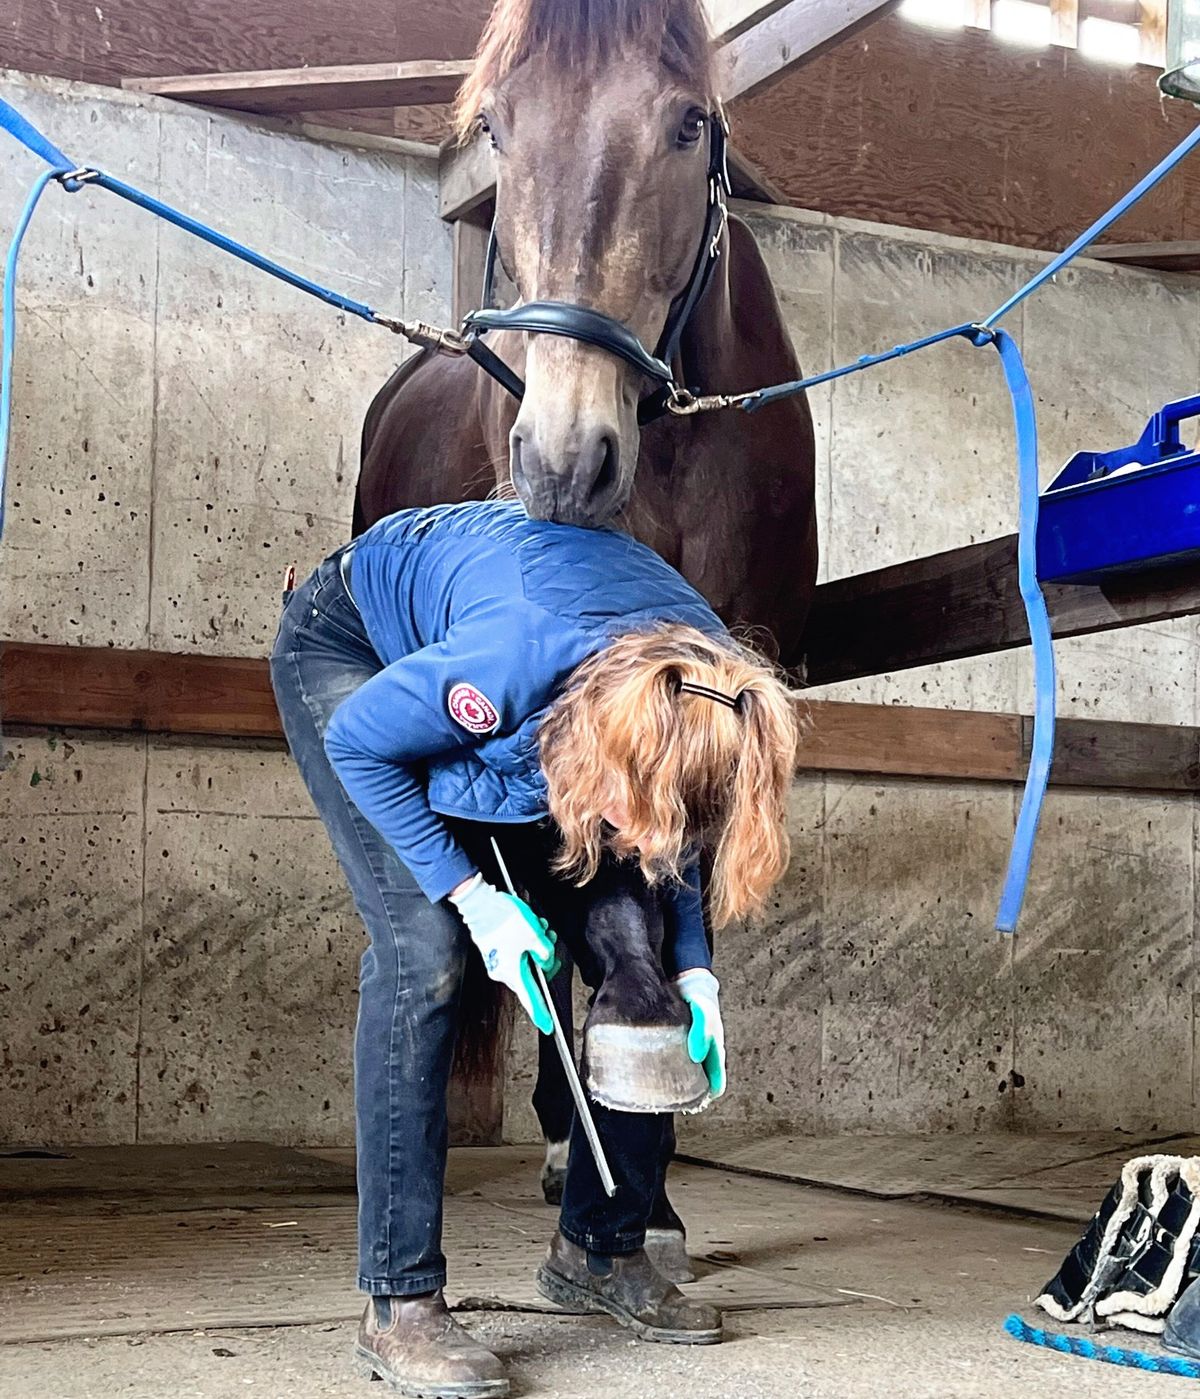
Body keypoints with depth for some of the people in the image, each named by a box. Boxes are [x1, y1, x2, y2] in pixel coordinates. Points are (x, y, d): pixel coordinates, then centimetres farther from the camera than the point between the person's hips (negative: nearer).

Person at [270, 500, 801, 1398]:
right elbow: (359, 743, -26)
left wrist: (695, 969, -15)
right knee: (424, 952, -22)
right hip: (352, 648, -5)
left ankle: (600, 1250, 16)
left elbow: (670, 838, -4)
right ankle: (399, 1305, -14)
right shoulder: (514, 660, -44)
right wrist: (474, 898, -27)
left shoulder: (708, 690, -27)